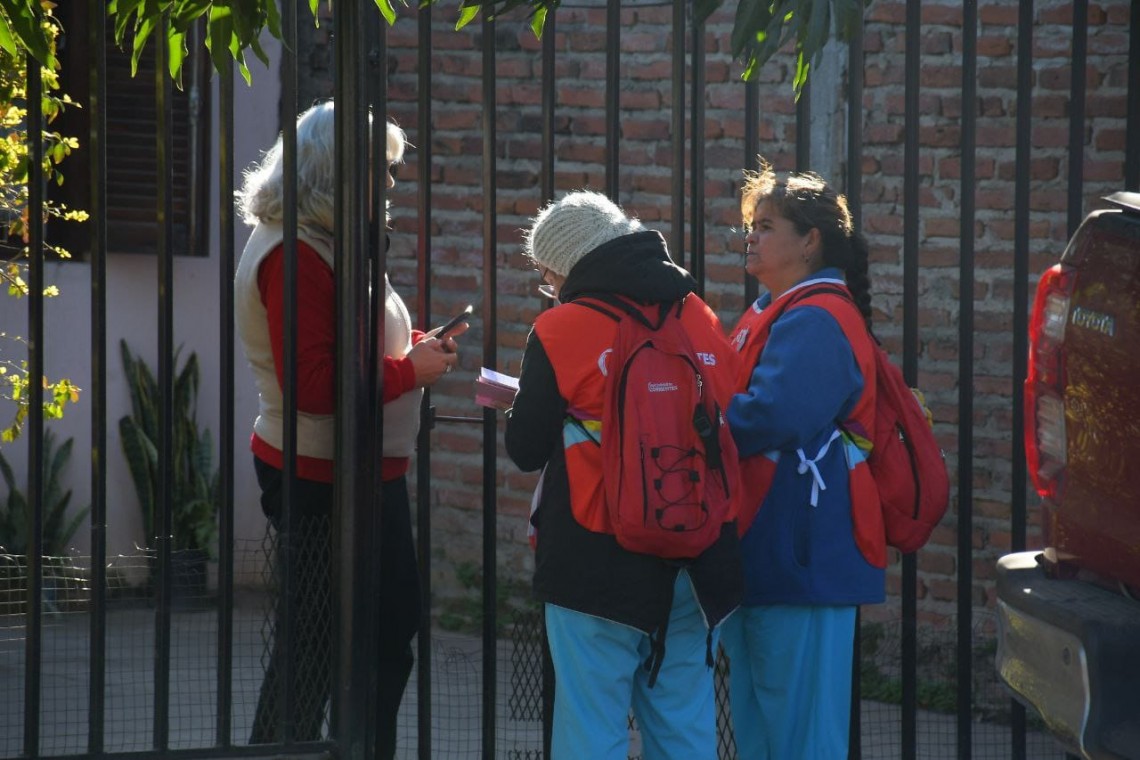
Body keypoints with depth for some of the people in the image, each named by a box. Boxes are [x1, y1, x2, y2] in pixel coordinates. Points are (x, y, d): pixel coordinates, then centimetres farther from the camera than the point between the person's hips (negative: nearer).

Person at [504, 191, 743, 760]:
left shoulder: (560, 331, -7)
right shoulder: (702, 321, 7)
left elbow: (526, 450, -3)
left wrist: (519, 408, 18)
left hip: (598, 568, -5)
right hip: (695, 569, 5)